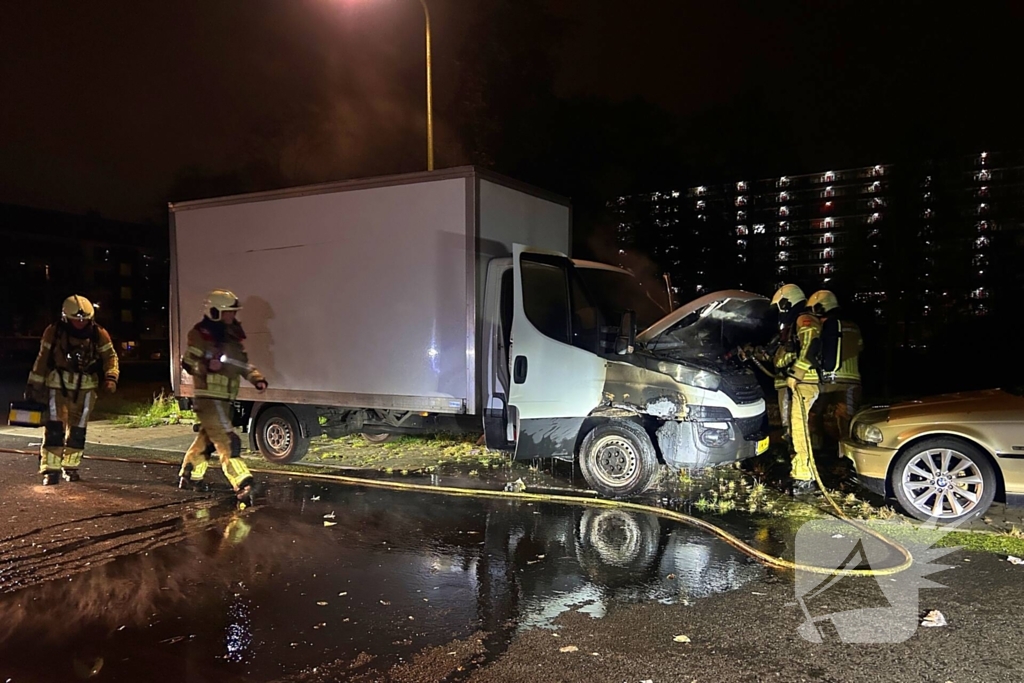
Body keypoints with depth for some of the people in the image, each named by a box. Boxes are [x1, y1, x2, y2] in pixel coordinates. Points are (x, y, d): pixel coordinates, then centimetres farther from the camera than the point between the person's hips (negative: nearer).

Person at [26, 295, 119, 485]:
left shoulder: (99, 334, -6)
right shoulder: (54, 332, -8)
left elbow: (110, 356, 1)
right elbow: (42, 359, 0)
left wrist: (111, 377, -17)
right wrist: (33, 385, 3)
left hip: (85, 387, 2)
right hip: (58, 384, -2)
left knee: (77, 428, 8)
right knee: (54, 426, -10)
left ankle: (71, 467, 21)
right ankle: (51, 469, -4)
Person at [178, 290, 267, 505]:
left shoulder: (231, 335, 14)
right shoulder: (201, 335, -10)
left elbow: (242, 363, 18)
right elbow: (188, 363, -10)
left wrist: (257, 378, 2)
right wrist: (208, 366, -30)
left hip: (223, 398, 9)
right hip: (208, 398, -9)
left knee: (207, 438, 21)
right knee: (228, 441, -15)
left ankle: (189, 476, 38)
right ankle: (243, 485, -20)